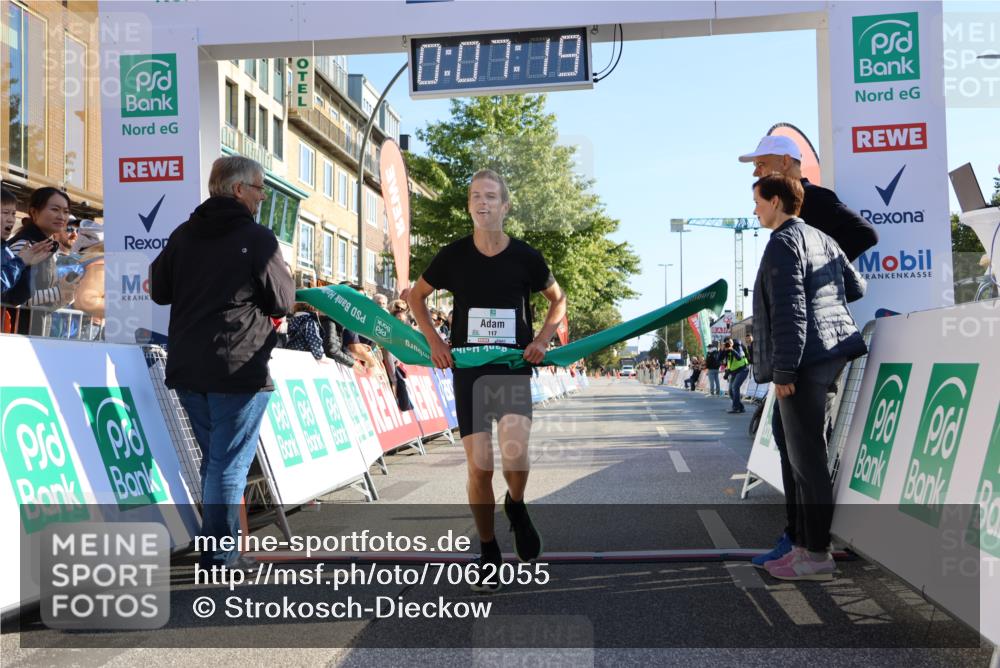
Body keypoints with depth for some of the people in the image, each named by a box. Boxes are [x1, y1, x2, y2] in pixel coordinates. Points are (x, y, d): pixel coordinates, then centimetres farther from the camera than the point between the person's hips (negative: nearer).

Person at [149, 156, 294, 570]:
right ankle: (220, 555, 3)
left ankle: (219, 541, 25)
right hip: (239, 368, -6)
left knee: (214, 458, 18)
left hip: (186, 367, 7)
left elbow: (159, 291, 13)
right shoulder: (257, 238, -9)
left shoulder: (183, 234, 9)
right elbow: (283, 303, -6)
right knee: (229, 463, 0)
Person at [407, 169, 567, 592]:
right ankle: (489, 554, 18)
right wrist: (434, 341, 5)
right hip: (468, 370, 1)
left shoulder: (525, 256, -2)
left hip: (514, 369, -1)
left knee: (515, 455, -21)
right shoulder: (453, 256, -1)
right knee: (479, 468, 0)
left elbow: (558, 299, 15)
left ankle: (516, 507, 14)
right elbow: (416, 296, 15)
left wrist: (543, 339, 1)